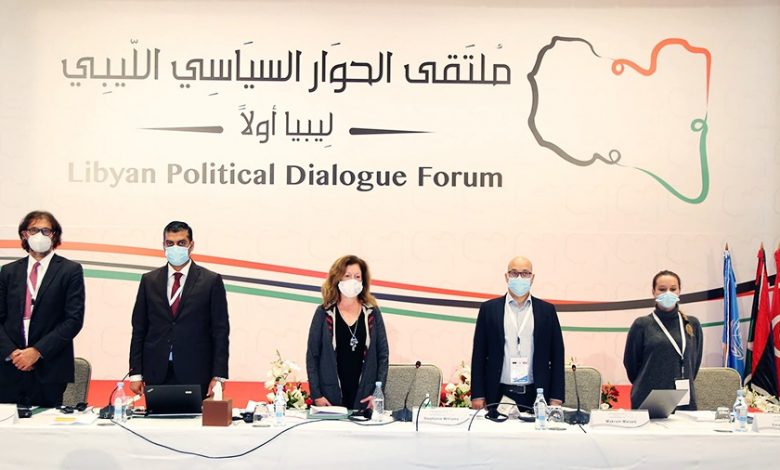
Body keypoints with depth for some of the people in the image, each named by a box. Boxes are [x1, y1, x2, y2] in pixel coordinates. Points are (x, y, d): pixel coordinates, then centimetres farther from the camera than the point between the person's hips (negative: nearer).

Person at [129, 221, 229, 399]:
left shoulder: (211, 281, 2)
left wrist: (218, 376, -6)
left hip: (195, 376, -2)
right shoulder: (149, 281, 11)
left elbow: (220, 331, 1)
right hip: (156, 376, 2)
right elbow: (138, 329, 11)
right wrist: (135, 374, 4)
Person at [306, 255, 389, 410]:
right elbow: (312, 356, 2)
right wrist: (316, 395, -5)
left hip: (364, 397, 1)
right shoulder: (324, 313, 2)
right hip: (331, 396, -1)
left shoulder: (372, 313, 5)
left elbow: (383, 355, 6)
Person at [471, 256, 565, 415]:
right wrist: (477, 395, -1)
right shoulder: (489, 309, 7)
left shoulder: (547, 310, 9)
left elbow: (557, 354, 8)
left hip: (536, 396, 1)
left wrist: (556, 398, 1)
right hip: (499, 395, 0)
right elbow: (479, 354, 5)